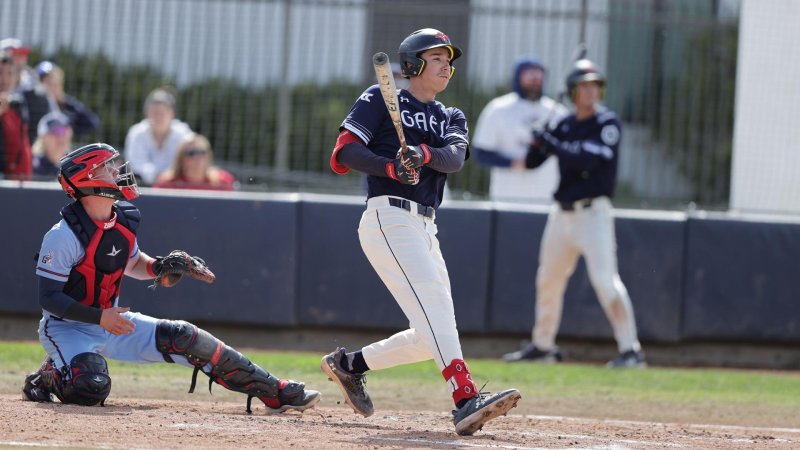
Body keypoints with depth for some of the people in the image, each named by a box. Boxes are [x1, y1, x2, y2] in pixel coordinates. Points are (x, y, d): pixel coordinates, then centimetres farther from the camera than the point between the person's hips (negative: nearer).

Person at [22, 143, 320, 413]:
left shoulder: (124, 219, -1)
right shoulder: (64, 235, -23)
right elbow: (48, 298, -22)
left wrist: (159, 267, -4)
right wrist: (99, 317, -31)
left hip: (111, 320, 7)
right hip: (66, 326, -7)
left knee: (183, 338, -6)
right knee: (91, 389, -34)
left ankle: (275, 393, -4)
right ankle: (50, 377, 2)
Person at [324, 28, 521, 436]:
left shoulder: (451, 119, 22)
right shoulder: (380, 100, 5)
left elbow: (455, 156, -2)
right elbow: (345, 152, -7)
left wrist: (424, 153, -25)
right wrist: (393, 167, -23)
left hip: (425, 230, 8)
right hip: (389, 219, -8)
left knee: (431, 334, 5)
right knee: (434, 305, -25)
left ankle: (349, 364, 24)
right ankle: (466, 399, -39)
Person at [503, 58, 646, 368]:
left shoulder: (607, 123, -6)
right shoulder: (563, 126, 11)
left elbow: (586, 159, -20)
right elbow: (531, 161, 11)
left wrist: (549, 142, -16)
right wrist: (538, 139, -8)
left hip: (593, 212, -7)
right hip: (562, 214, 7)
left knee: (605, 278, -17)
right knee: (548, 280, 14)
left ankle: (630, 350, -17)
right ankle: (543, 345, 30)